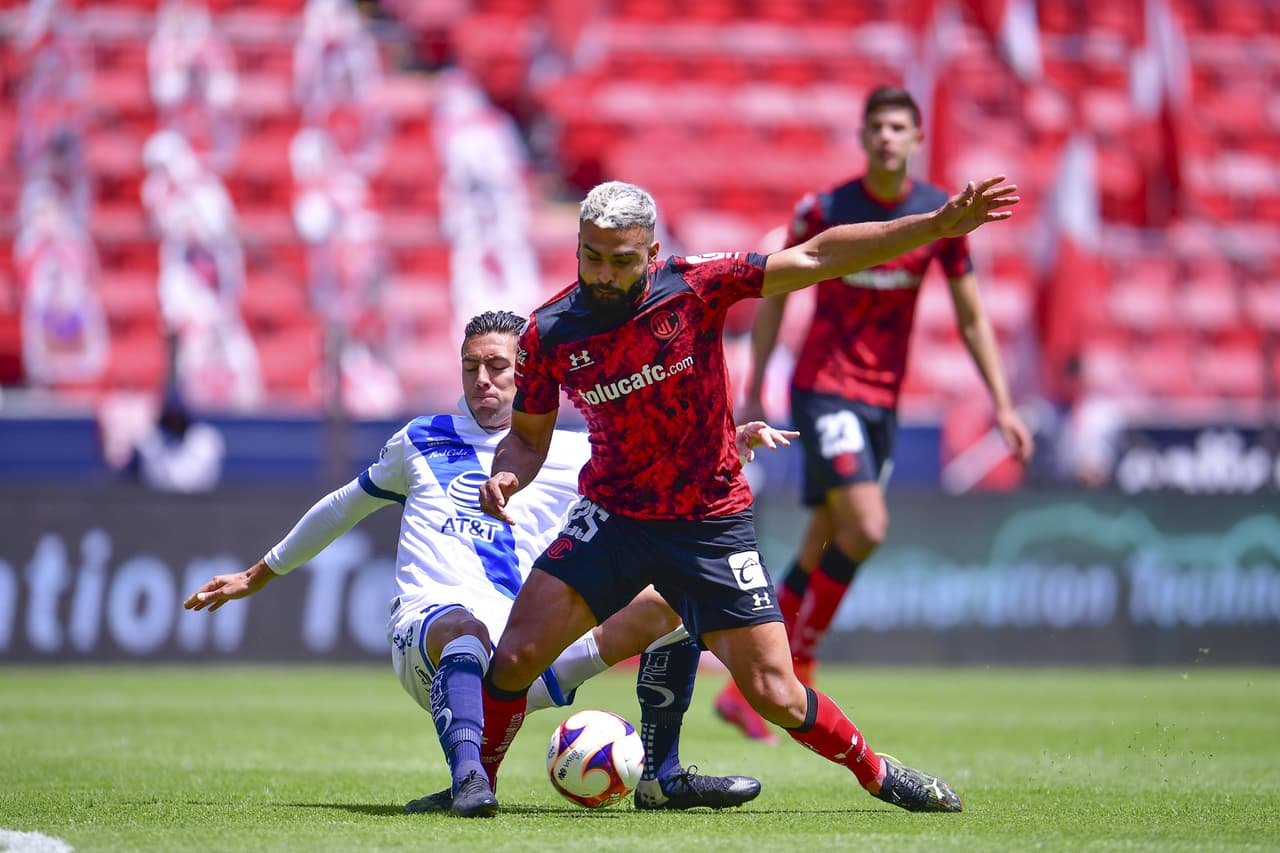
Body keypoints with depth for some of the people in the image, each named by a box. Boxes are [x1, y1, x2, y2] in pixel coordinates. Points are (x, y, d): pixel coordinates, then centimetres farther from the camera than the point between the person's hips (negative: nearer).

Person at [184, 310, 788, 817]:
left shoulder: (564, 454, 18)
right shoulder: (421, 443, 19)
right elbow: (342, 509, 32)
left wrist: (734, 441, -7)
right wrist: (257, 576, 40)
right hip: (428, 630, -3)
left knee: (671, 603, -9)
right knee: (465, 627, -41)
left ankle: (660, 779, -3)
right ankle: (467, 779, -63)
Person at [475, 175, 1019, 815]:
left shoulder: (696, 286, -15)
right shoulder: (549, 332, -8)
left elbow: (814, 258, -16)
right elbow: (528, 435, 7)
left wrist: (938, 225, -21)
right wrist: (506, 475, -16)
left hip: (712, 522, -1)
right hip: (612, 518, 2)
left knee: (775, 695, -4)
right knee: (516, 655, -14)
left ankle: (877, 772, 21)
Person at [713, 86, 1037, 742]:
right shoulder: (823, 211, -7)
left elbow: (970, 317, 7)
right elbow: (775, 294, 4)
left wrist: (1002, 405, 3)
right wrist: (754, 388, 3)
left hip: (883, 400, 4)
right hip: (823, 389, -4)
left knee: (823, 551, 6)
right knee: (866, 527, -21)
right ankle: (799, 665, -4)